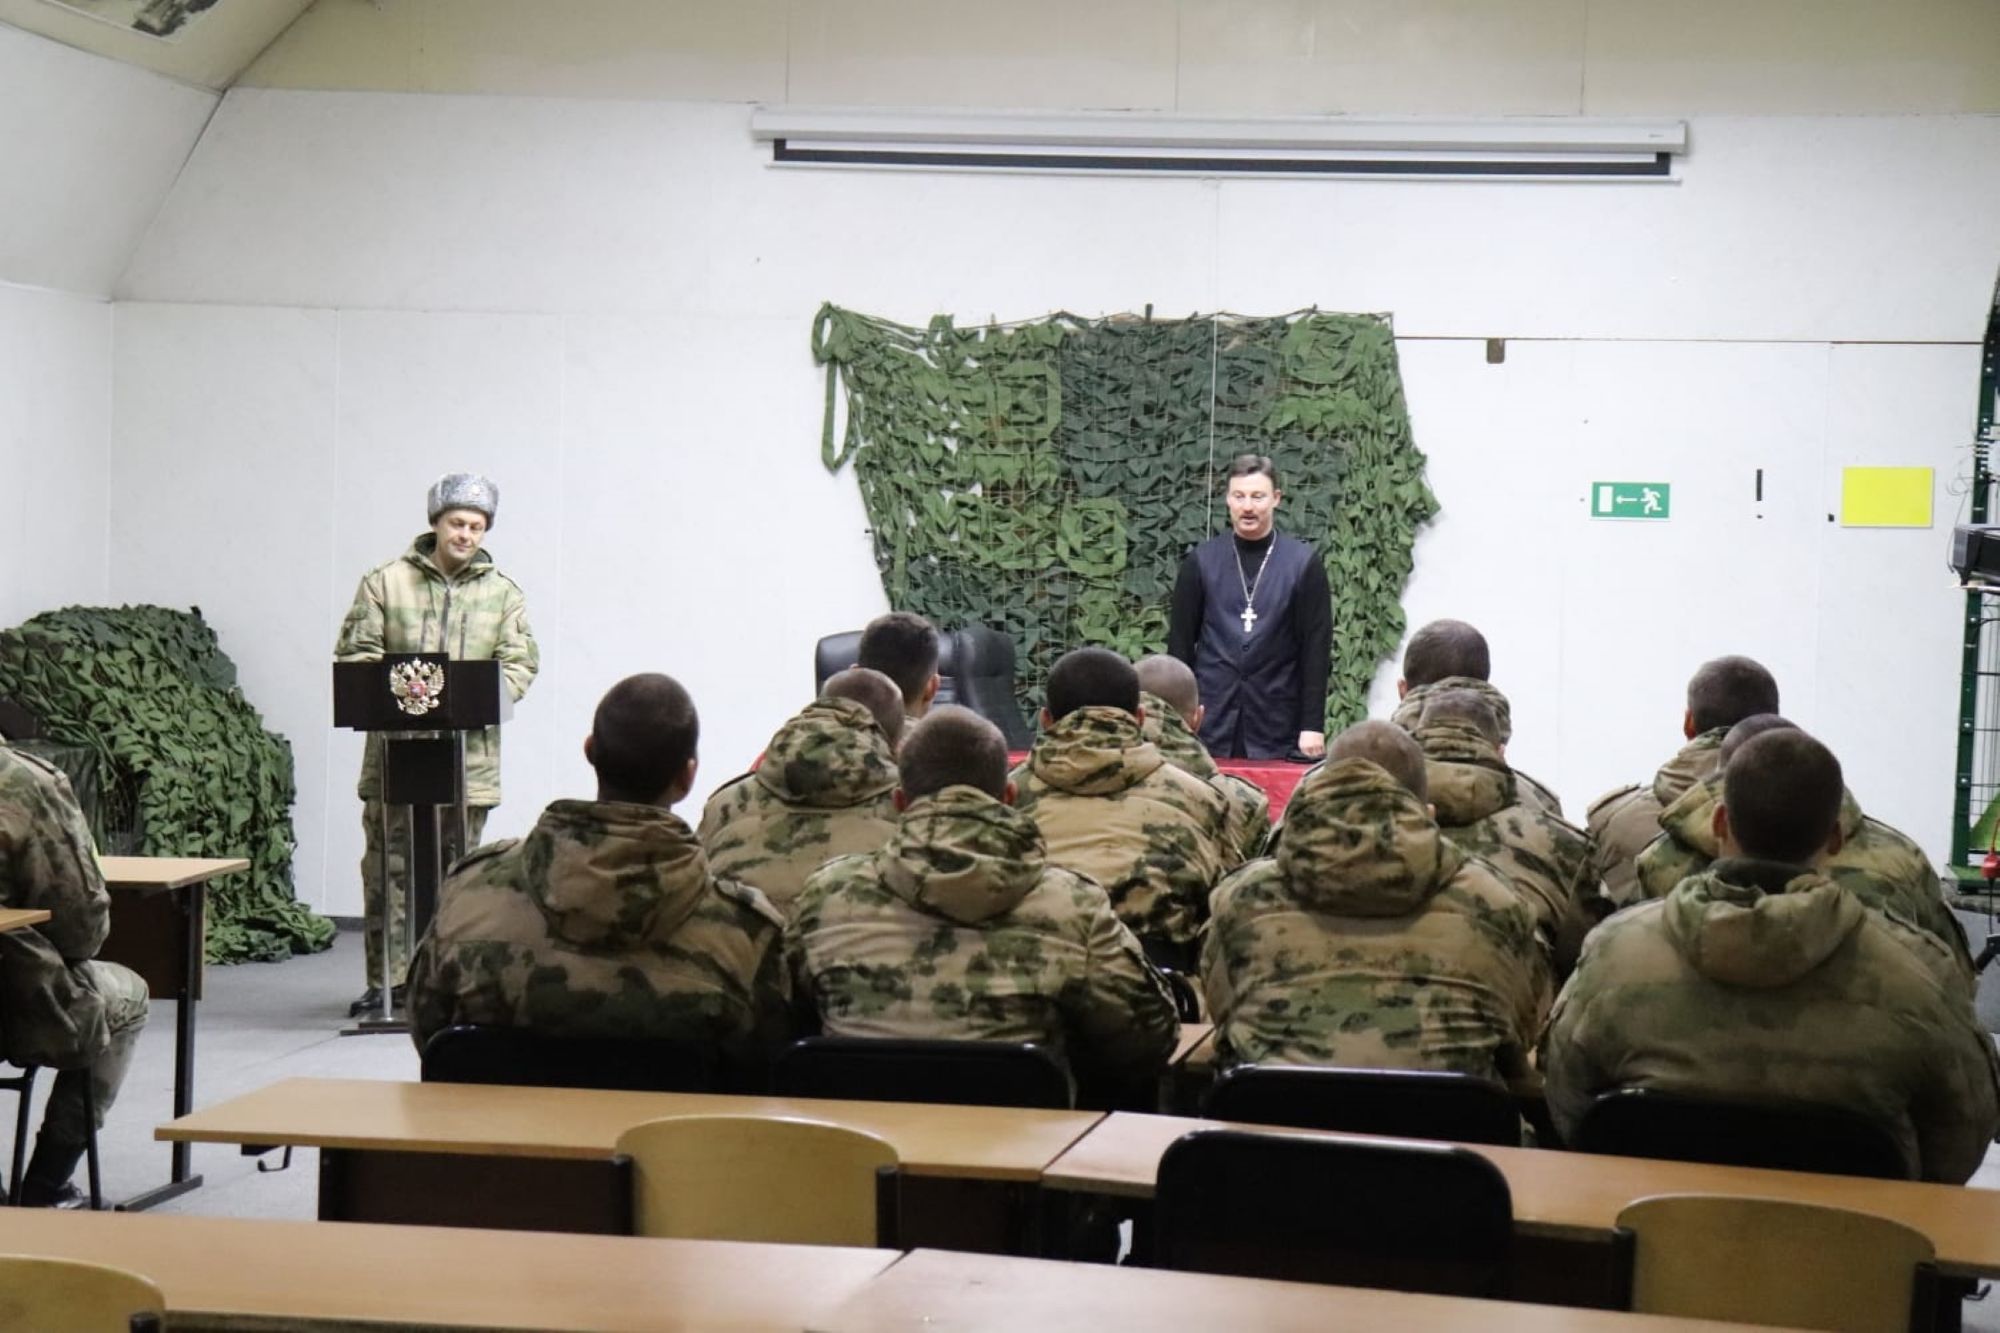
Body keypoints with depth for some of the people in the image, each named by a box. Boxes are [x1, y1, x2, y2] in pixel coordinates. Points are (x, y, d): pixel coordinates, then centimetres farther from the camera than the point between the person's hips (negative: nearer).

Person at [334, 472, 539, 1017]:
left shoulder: (503, 593, 10)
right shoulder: (385, 583, 6)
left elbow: (519, 664, 5)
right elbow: (355, 652, 2)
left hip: (470, 757, 1)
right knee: (388, 868, -1)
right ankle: (388, 981, 4)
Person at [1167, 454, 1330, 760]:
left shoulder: (1303, 563, 1)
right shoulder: (1201, 561, 5)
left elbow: (1316, 648, 0)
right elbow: (1180, 642, 6)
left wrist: (1313, 725, -6)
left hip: (1276, 727, -1)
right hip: (1209, 724, 1)